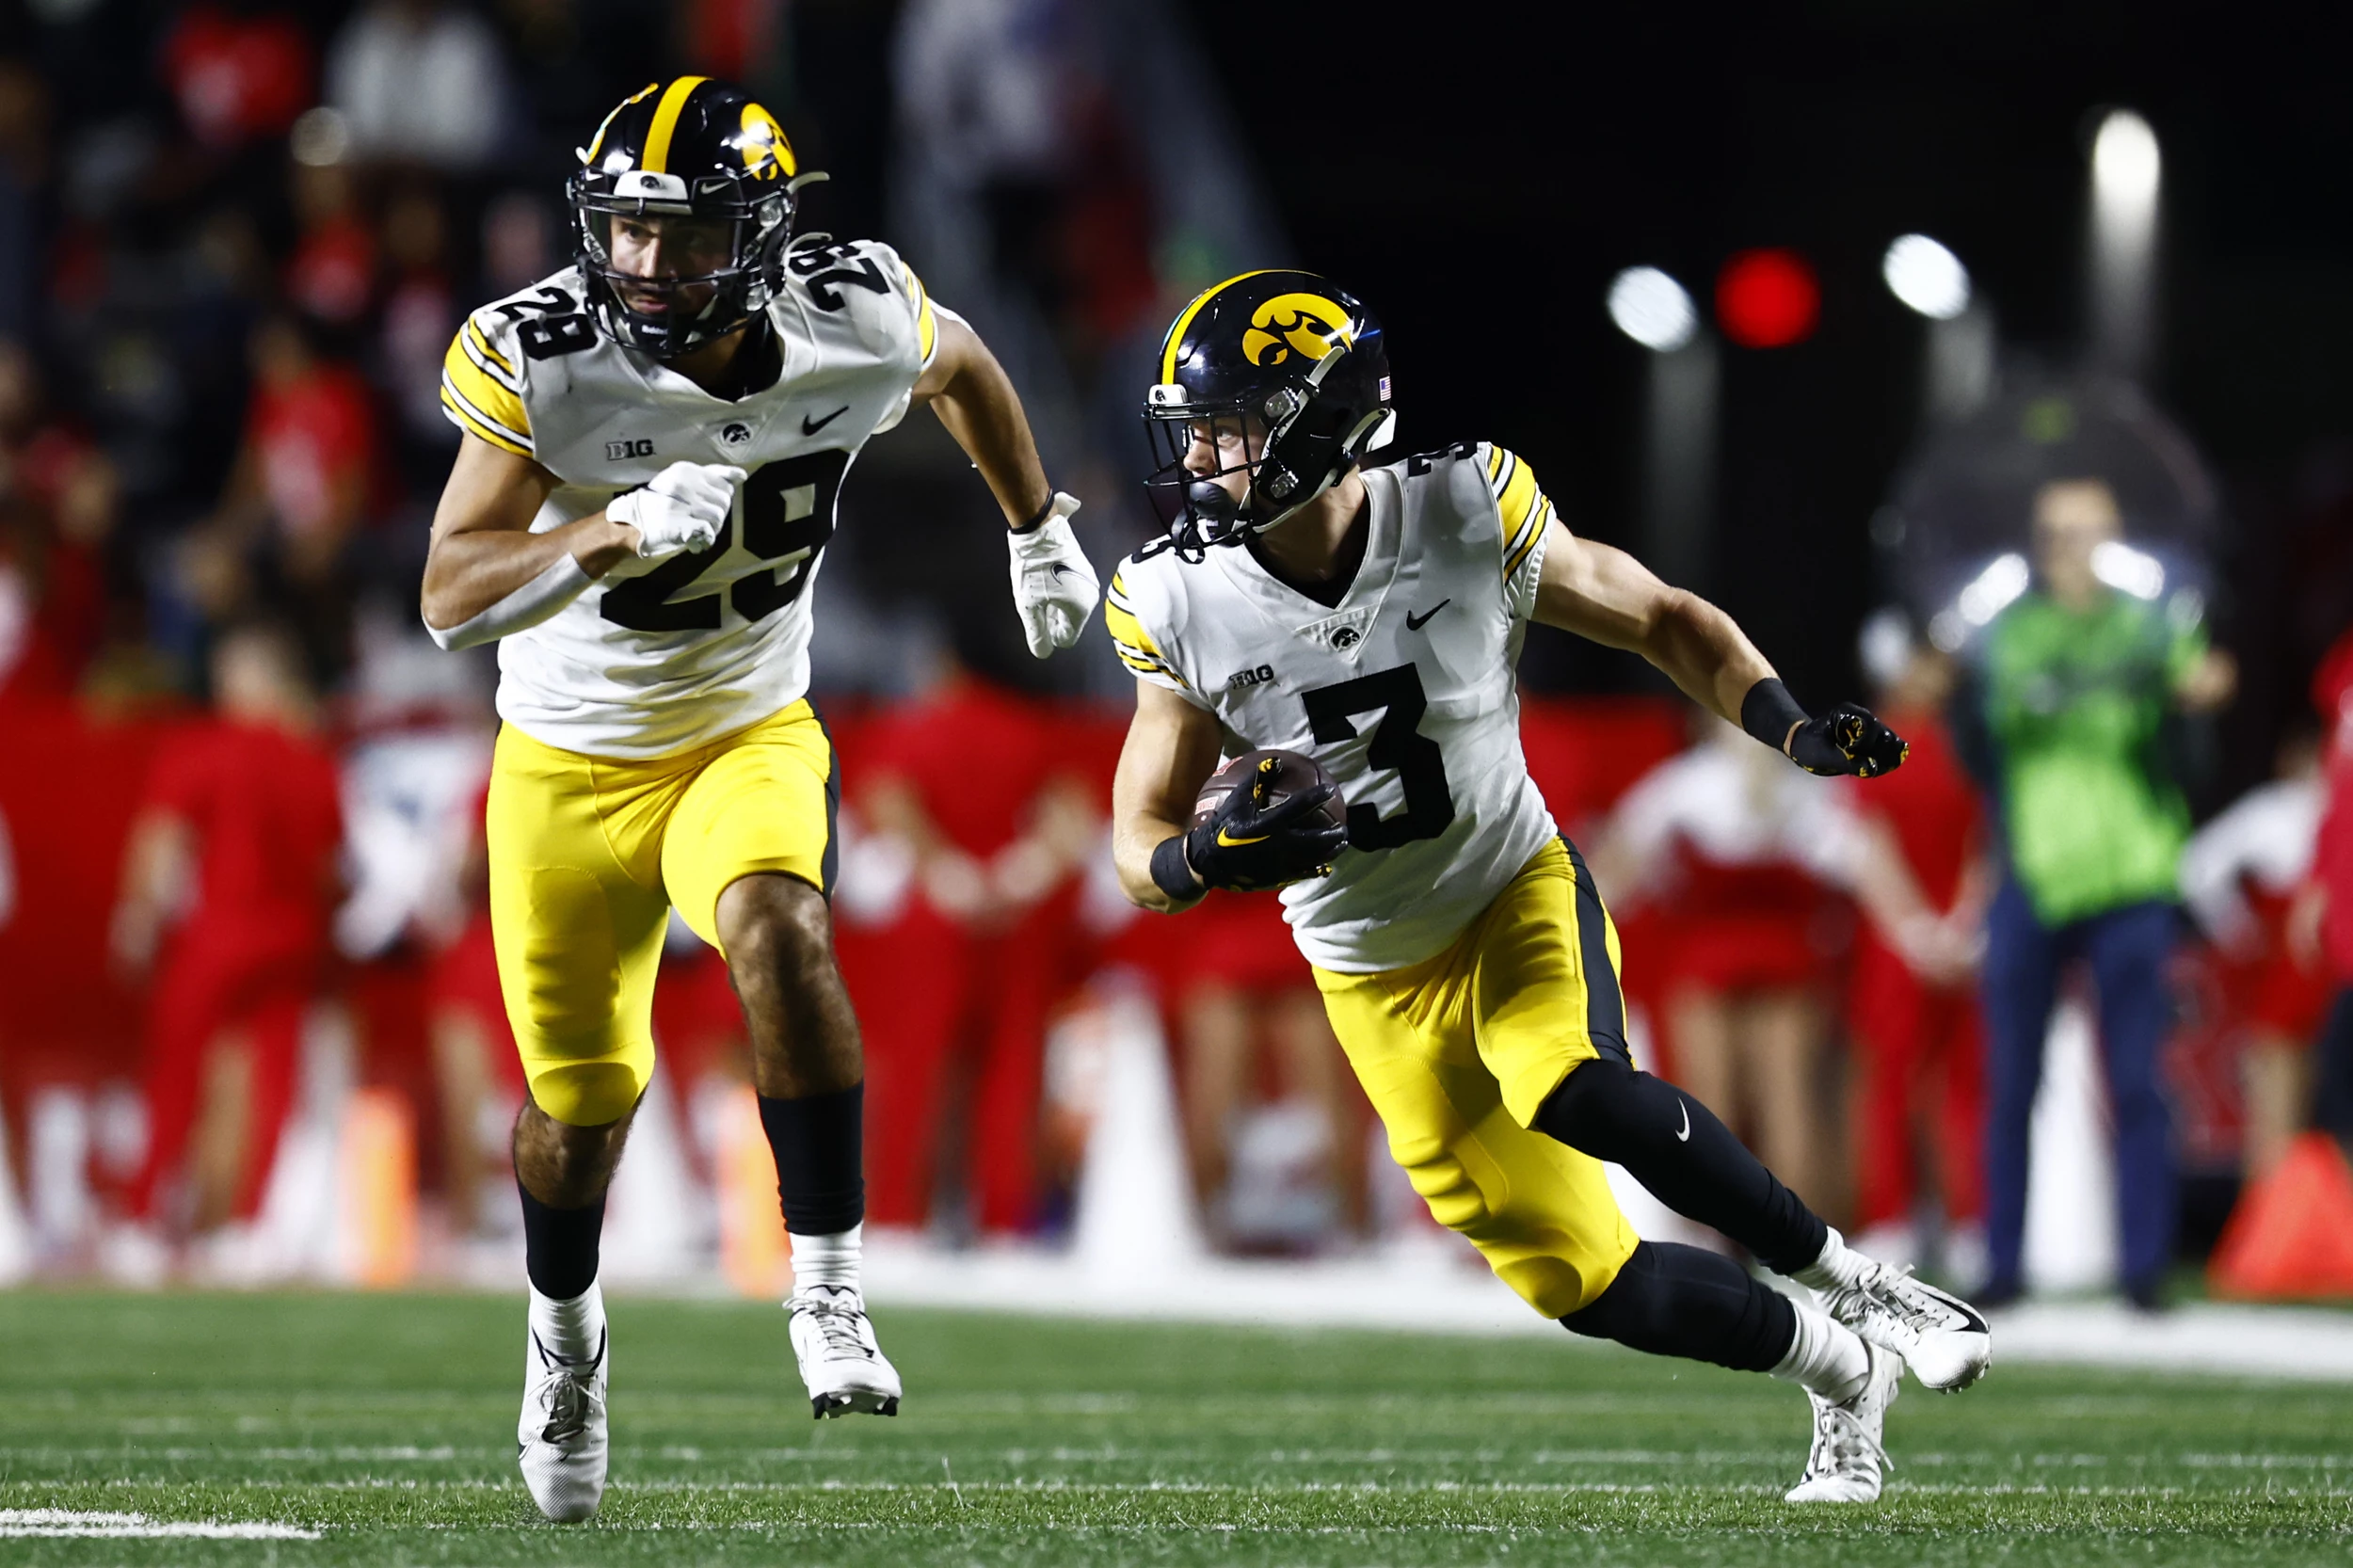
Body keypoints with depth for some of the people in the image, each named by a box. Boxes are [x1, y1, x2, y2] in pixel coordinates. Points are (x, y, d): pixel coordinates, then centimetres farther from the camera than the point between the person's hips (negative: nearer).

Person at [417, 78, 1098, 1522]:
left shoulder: (858, 324, -17)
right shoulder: (539, 360, -23)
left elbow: (961, 363, 9)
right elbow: (451, 603, -28)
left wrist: (1040, 529, 20)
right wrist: (614, 533, -43)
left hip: (750, 736, 0)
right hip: (571, 759, 0)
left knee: (779, 930, -31)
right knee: (584, 1094, 8)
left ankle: (829, 1290, -23)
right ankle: (565, 1331, 40)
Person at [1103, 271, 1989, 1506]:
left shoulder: (1466, 519, -17)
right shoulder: (1183, 605, -14)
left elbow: (1664, 621, -3)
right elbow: (1140, 851, -9)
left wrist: (1791, 729, -21)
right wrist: (1209, 857, -34)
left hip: (1516, 893, -2)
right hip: (1377, 977, 2)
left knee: (1573, 1095, -35)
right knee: (1584, 1284, -2)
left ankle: (1853, 1281, -16)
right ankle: (1841, 1373, 22)